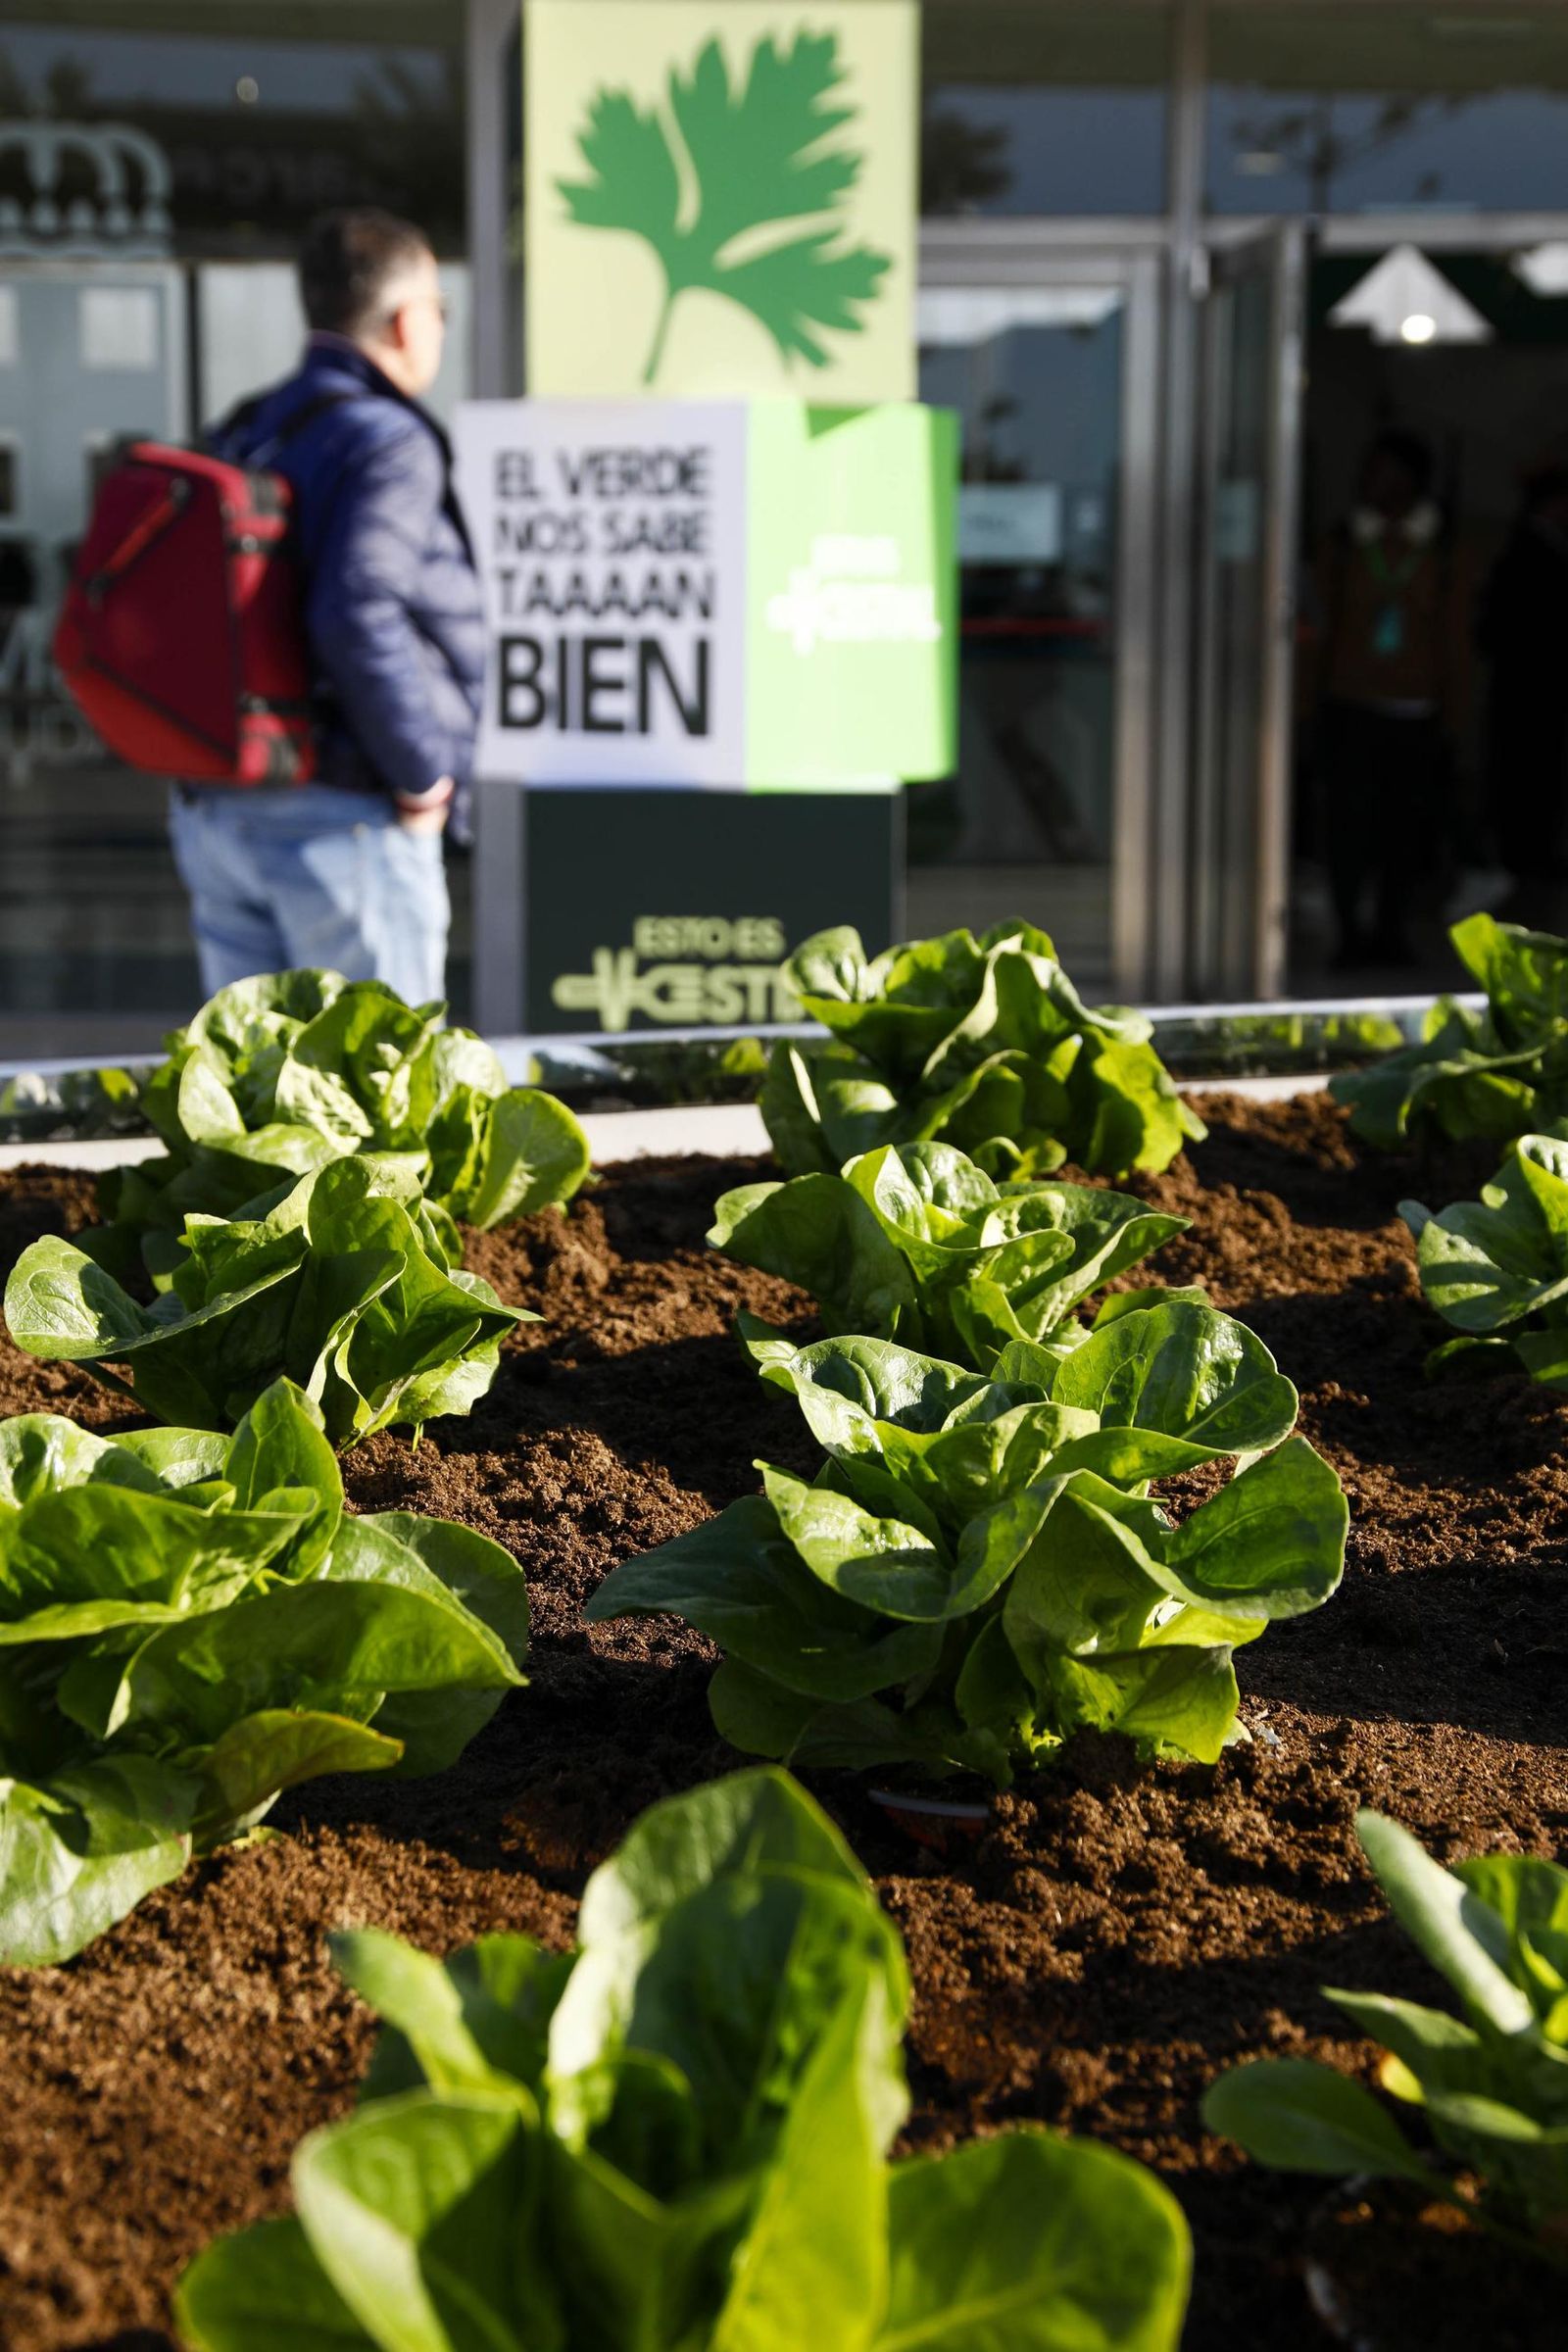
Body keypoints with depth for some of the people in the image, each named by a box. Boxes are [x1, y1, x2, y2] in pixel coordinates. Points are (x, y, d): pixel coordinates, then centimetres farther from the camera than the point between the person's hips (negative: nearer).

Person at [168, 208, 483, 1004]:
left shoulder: (238, 439, 14)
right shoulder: (388, 441, -12)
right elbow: (360, 615, -26)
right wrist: (423, 776, -16)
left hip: (211, 815, 8)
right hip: (342, 818, -8)